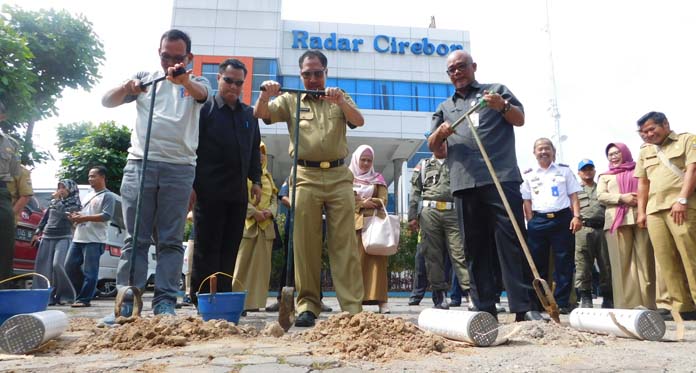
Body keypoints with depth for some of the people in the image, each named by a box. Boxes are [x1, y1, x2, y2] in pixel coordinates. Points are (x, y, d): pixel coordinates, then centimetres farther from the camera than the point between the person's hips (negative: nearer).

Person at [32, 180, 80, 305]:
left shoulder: (74, 203, 1)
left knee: (58, 265, -18)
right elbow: (45, 218, 23)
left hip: (63, 238, -6)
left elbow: (64, 214, -16)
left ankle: (64, 295, -5)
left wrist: (58, 200, -9)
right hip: (47, 237, 6)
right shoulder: (52, 202, 17)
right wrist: (37, 233, 19)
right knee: (43, 267, 1)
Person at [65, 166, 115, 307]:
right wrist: (75, 215, 4)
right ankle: (83, 293, 21)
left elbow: (106, 216, -14)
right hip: (78, 238, 9)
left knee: (90, 271, -5)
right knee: (70, 267, 10)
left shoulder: (108, 196, -3)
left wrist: (83, 218, -16)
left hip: (94, 240, -9)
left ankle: (84, 299, 1)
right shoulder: (89, 195, 23)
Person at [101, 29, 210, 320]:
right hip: (140, 163, 1)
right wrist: (127, 87, -11)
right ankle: (127, 301, 5)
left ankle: (165, 302, 4)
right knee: (135, 238, 1)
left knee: (171, 240, 0)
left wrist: (183, 80, -35)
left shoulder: (195, 83, 13)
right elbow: (107, 102, 10)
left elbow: (201, 93, -12)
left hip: (179, 168, -1)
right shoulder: (144, 78, 17)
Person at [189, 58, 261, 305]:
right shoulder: (203, 110, 0)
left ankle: (223, 296, 16)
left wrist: (256, 180, 11)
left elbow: (255, 150, 20)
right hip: (209, 192, -5)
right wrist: (191, 185, -9)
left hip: (238, 192, 5)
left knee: (230, 248, 7)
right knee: (207, 248, 1)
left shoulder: (249, 114, 15)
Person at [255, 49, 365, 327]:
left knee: (345, 243, -3)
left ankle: (353, 307, -2)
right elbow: (260, 115, 4)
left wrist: (340, 102, -16)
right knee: (305, 244, -2)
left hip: (339, 176, 0)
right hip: (306, 177, 0)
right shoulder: (290, 100, 16)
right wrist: (265, 95, -16)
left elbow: (359, 121, 2)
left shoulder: (340, 98, 18)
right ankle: (308, 306, 5)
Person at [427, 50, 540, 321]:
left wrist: (503, 106, -11)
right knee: (476, 247, 3)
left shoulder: (497, 90, 19)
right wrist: (440, 133, -3)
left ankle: (524, 307, -4)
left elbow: (520, 119, 10)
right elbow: (434, 149, 20)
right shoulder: (444, 108, 24)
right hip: (464, 183, 3)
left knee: (512, 240, -7)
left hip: (501, 177, -3)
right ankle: (485, 309, 7)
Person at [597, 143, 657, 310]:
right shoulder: (605, 176, 22)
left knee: (645, 260, -5)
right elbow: (600, 195, 7)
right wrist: (622, 198, -9)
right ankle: (627, 303, -4)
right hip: (617, 220, 1)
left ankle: (648, 302, -2)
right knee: (622, 262, -4)